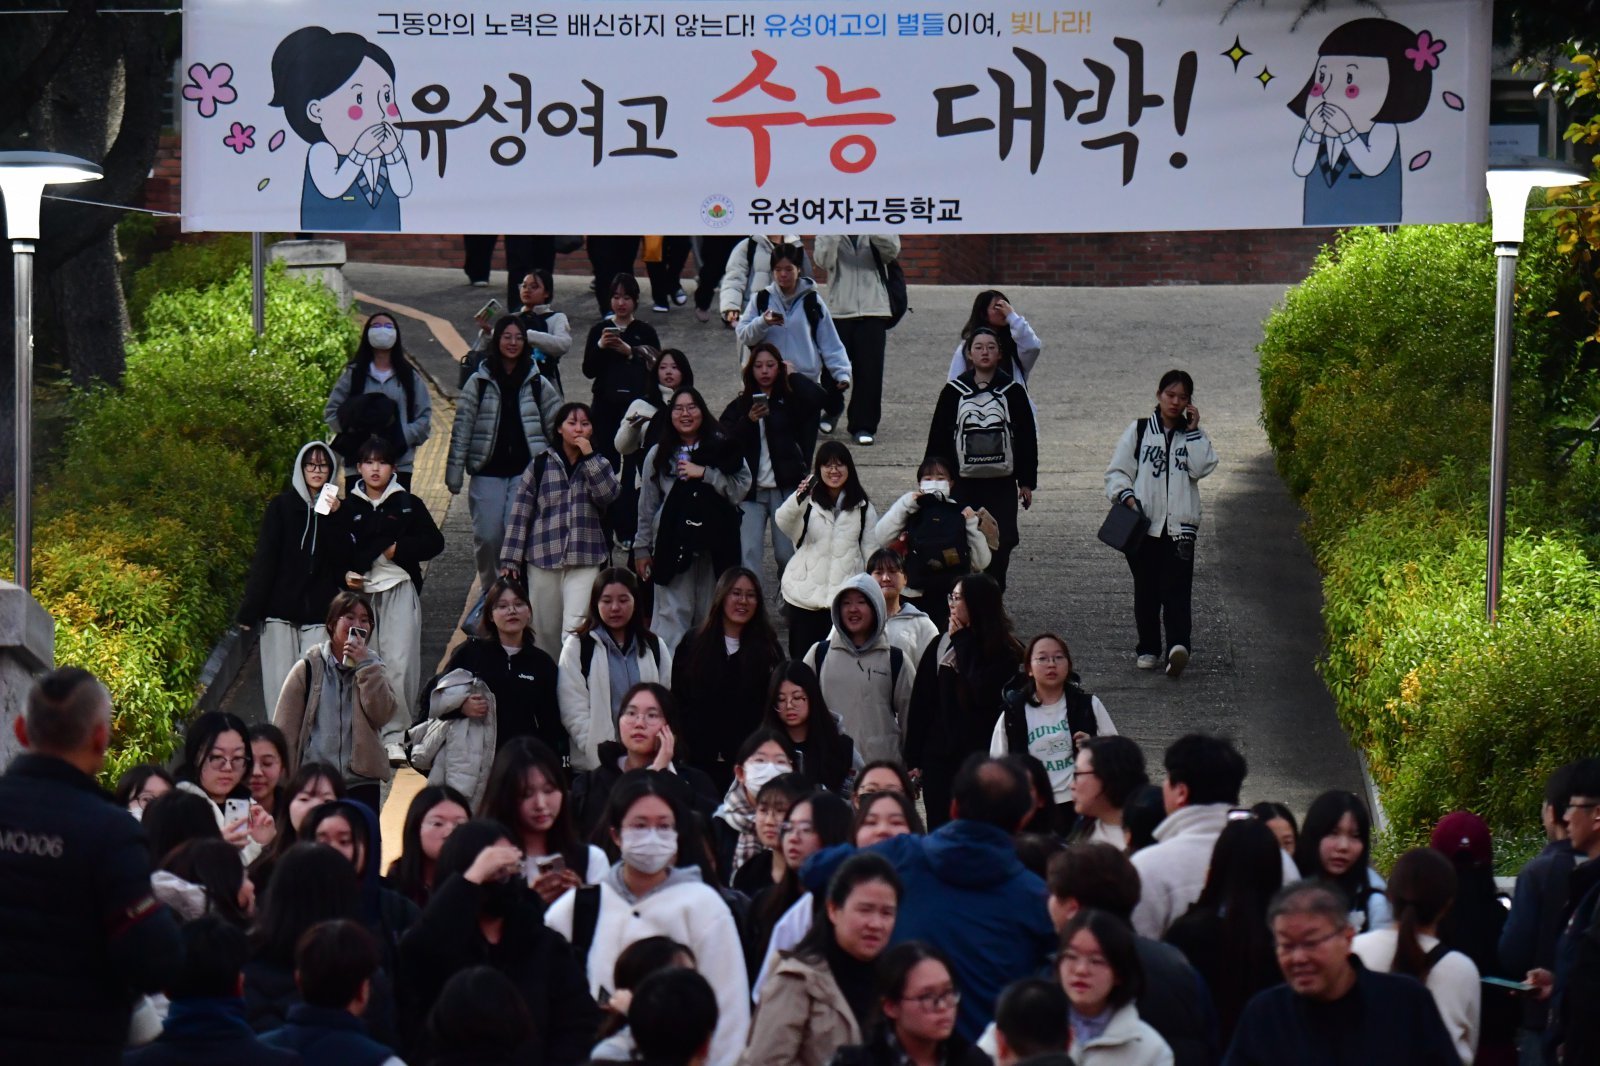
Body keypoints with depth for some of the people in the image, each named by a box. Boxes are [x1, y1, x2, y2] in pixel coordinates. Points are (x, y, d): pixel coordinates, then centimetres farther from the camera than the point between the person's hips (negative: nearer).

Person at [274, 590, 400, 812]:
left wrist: (365, 666, -12)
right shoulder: (309, 667, 1)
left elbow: (382, 715, -8)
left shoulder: (372, 667, 9)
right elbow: (285, 726, 2)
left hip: (361, 780, 2)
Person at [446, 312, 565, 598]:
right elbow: (462, 427, 2)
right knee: (487, 537, -3)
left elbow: (557, 426, 12)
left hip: (526, 472, 0)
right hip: (488, 472, 0)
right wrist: (454, 472, -2)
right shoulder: (478, 382, 3)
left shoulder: (537, 384, 6)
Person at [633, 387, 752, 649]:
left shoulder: (723, 449, 4)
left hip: (715, 544, 0)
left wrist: (705, 474, -13)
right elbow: (647, 506, 11)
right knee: (673, 615, -6)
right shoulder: (658, 455, 8)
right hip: (672, 545, 0)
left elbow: (741, 489, -6)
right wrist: (642, 548, 11)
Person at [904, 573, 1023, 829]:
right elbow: (920, 705, 9)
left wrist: (962, 641, -7)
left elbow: (981, 695, -18)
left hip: (982, 758, -4)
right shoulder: (939, 646, 9)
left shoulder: (1005, 653, -3)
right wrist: (913, 760, 4)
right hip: (939, 758, 4)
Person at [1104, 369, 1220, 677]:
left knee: (1176, 588, -14)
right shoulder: (1138, 431, 9)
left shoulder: (1194, 435, 12)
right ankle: (1148, 648, 18)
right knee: (1146, 590, 7)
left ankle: (1178, 646, -29)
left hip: (1180, 525, -1)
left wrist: (1193, 430, -4)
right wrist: (1126, 496, -12)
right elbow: (1117, 471, 6)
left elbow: (1201, 467, -6)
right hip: (1143, 524, 1)